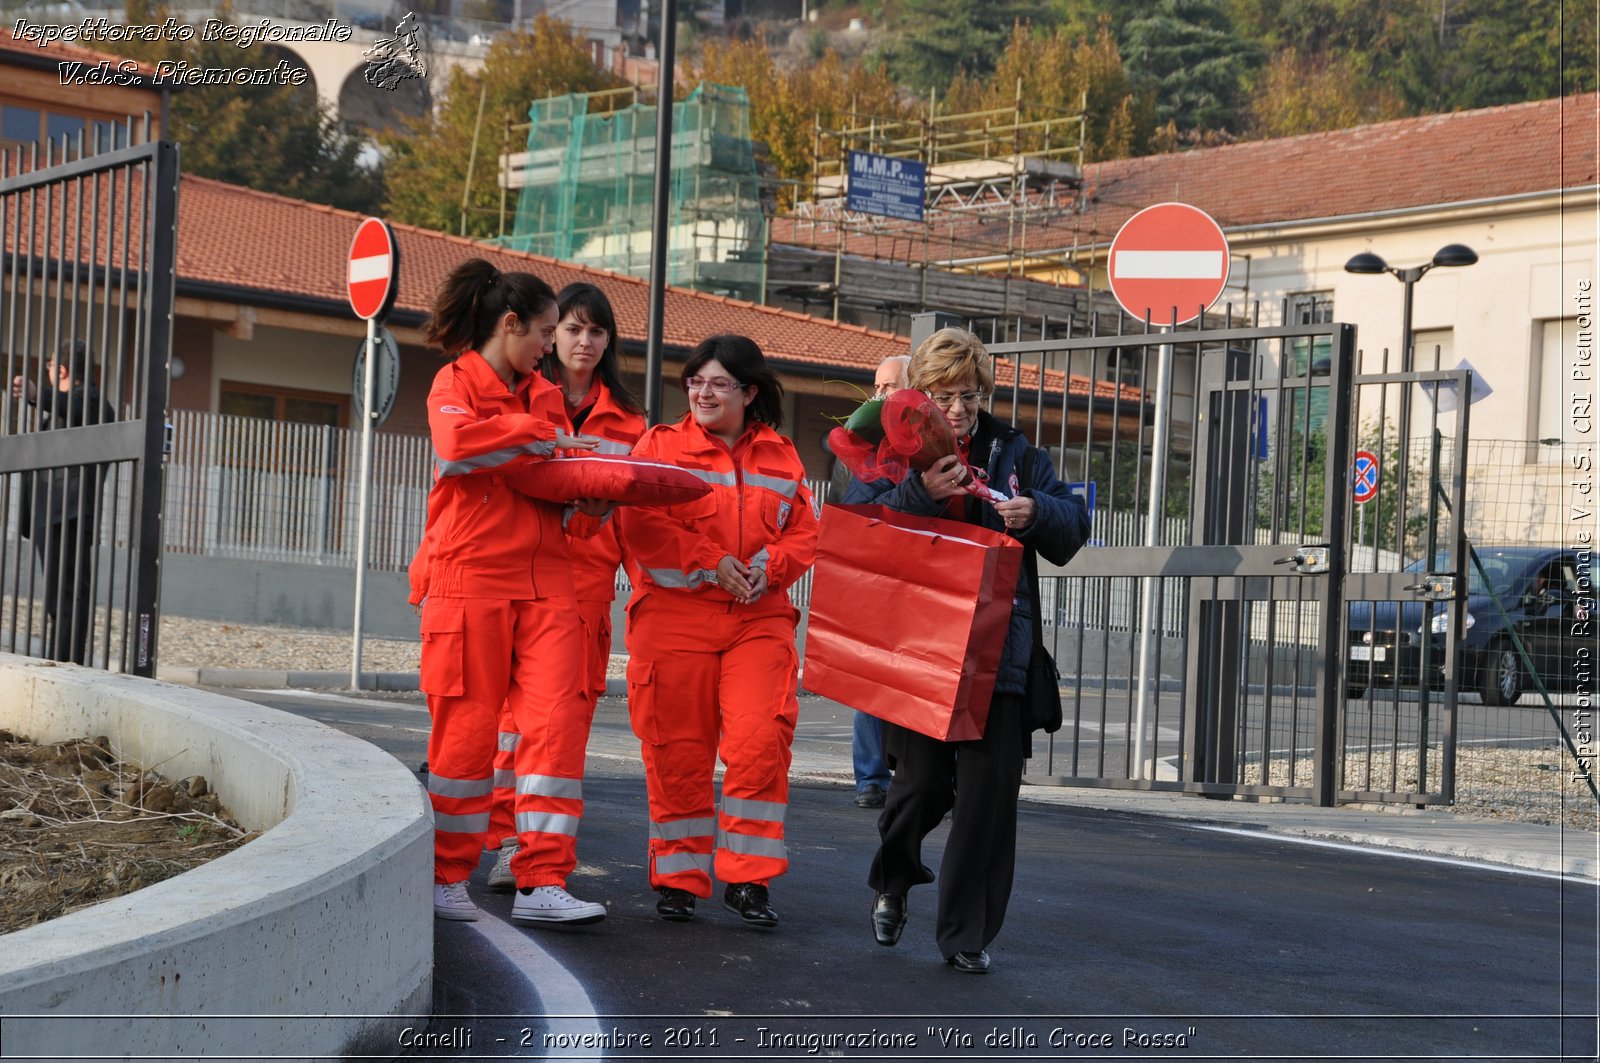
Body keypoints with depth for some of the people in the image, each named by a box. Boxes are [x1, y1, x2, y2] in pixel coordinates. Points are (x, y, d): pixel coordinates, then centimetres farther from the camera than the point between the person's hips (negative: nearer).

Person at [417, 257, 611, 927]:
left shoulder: (542, 394, 20)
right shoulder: (455, 383, 0)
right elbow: (456, 444, -21)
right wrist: (543, 435, -13)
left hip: (544, 580, 5)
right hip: (473, 576, -5)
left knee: (557, 718, -6)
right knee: (468, 725, -1)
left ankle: (542, 883, -6)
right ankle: (446, 876, 13)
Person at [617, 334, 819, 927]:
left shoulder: (780, 456, 14)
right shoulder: (660, 446, 6)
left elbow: (804, 531, 12)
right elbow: (639, 525, -5)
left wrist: (771, 566, -9)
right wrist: (711, 563, -12)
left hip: (760, 619, 2)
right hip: (675, 616, -1)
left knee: (760, 742, -12)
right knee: (678, 751, 1)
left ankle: (747, 878, -2)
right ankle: (678, 878, 14)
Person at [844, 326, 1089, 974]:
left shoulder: (1013, 452, 12)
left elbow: (1073, 531, 13)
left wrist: (1035, 513, -8)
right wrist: (921, 493, -20)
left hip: (998, 646, 2)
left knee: (991, 785, -4)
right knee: (925, 778, -1)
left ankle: (967, 934, 6)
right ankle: (891, 883, 31)